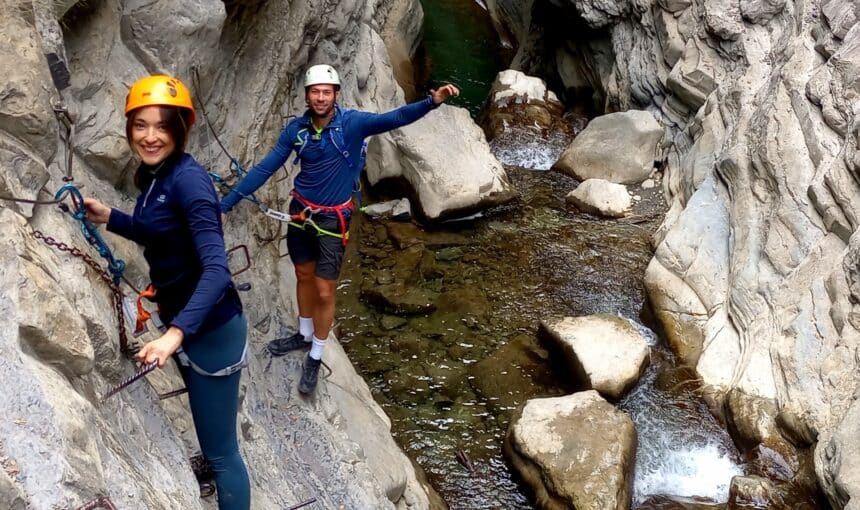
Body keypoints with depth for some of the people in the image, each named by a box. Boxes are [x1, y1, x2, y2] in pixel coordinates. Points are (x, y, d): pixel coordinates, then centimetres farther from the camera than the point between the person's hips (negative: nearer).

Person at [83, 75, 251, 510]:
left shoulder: (188, 179, -24)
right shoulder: (151, 175, 3)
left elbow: (216, 269, -33)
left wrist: (175, 333, -44)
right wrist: (109, 218, 8)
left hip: (211, 329, -9)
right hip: (182, 322, 9)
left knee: (220, 450, 2)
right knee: (210, 435, 31)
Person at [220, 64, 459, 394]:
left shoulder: (352, 123, -18)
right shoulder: (296, 129, -8)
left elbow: (394, 119, -32)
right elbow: (264, 169, -4)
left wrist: (432, 102, -51)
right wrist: (225, 204, -5)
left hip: (333, 219, -4)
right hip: (300, 213, 4)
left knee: (324, 291, 1)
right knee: (304, 276, 21)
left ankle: (315, 358, 21)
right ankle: (304, 335, 44)